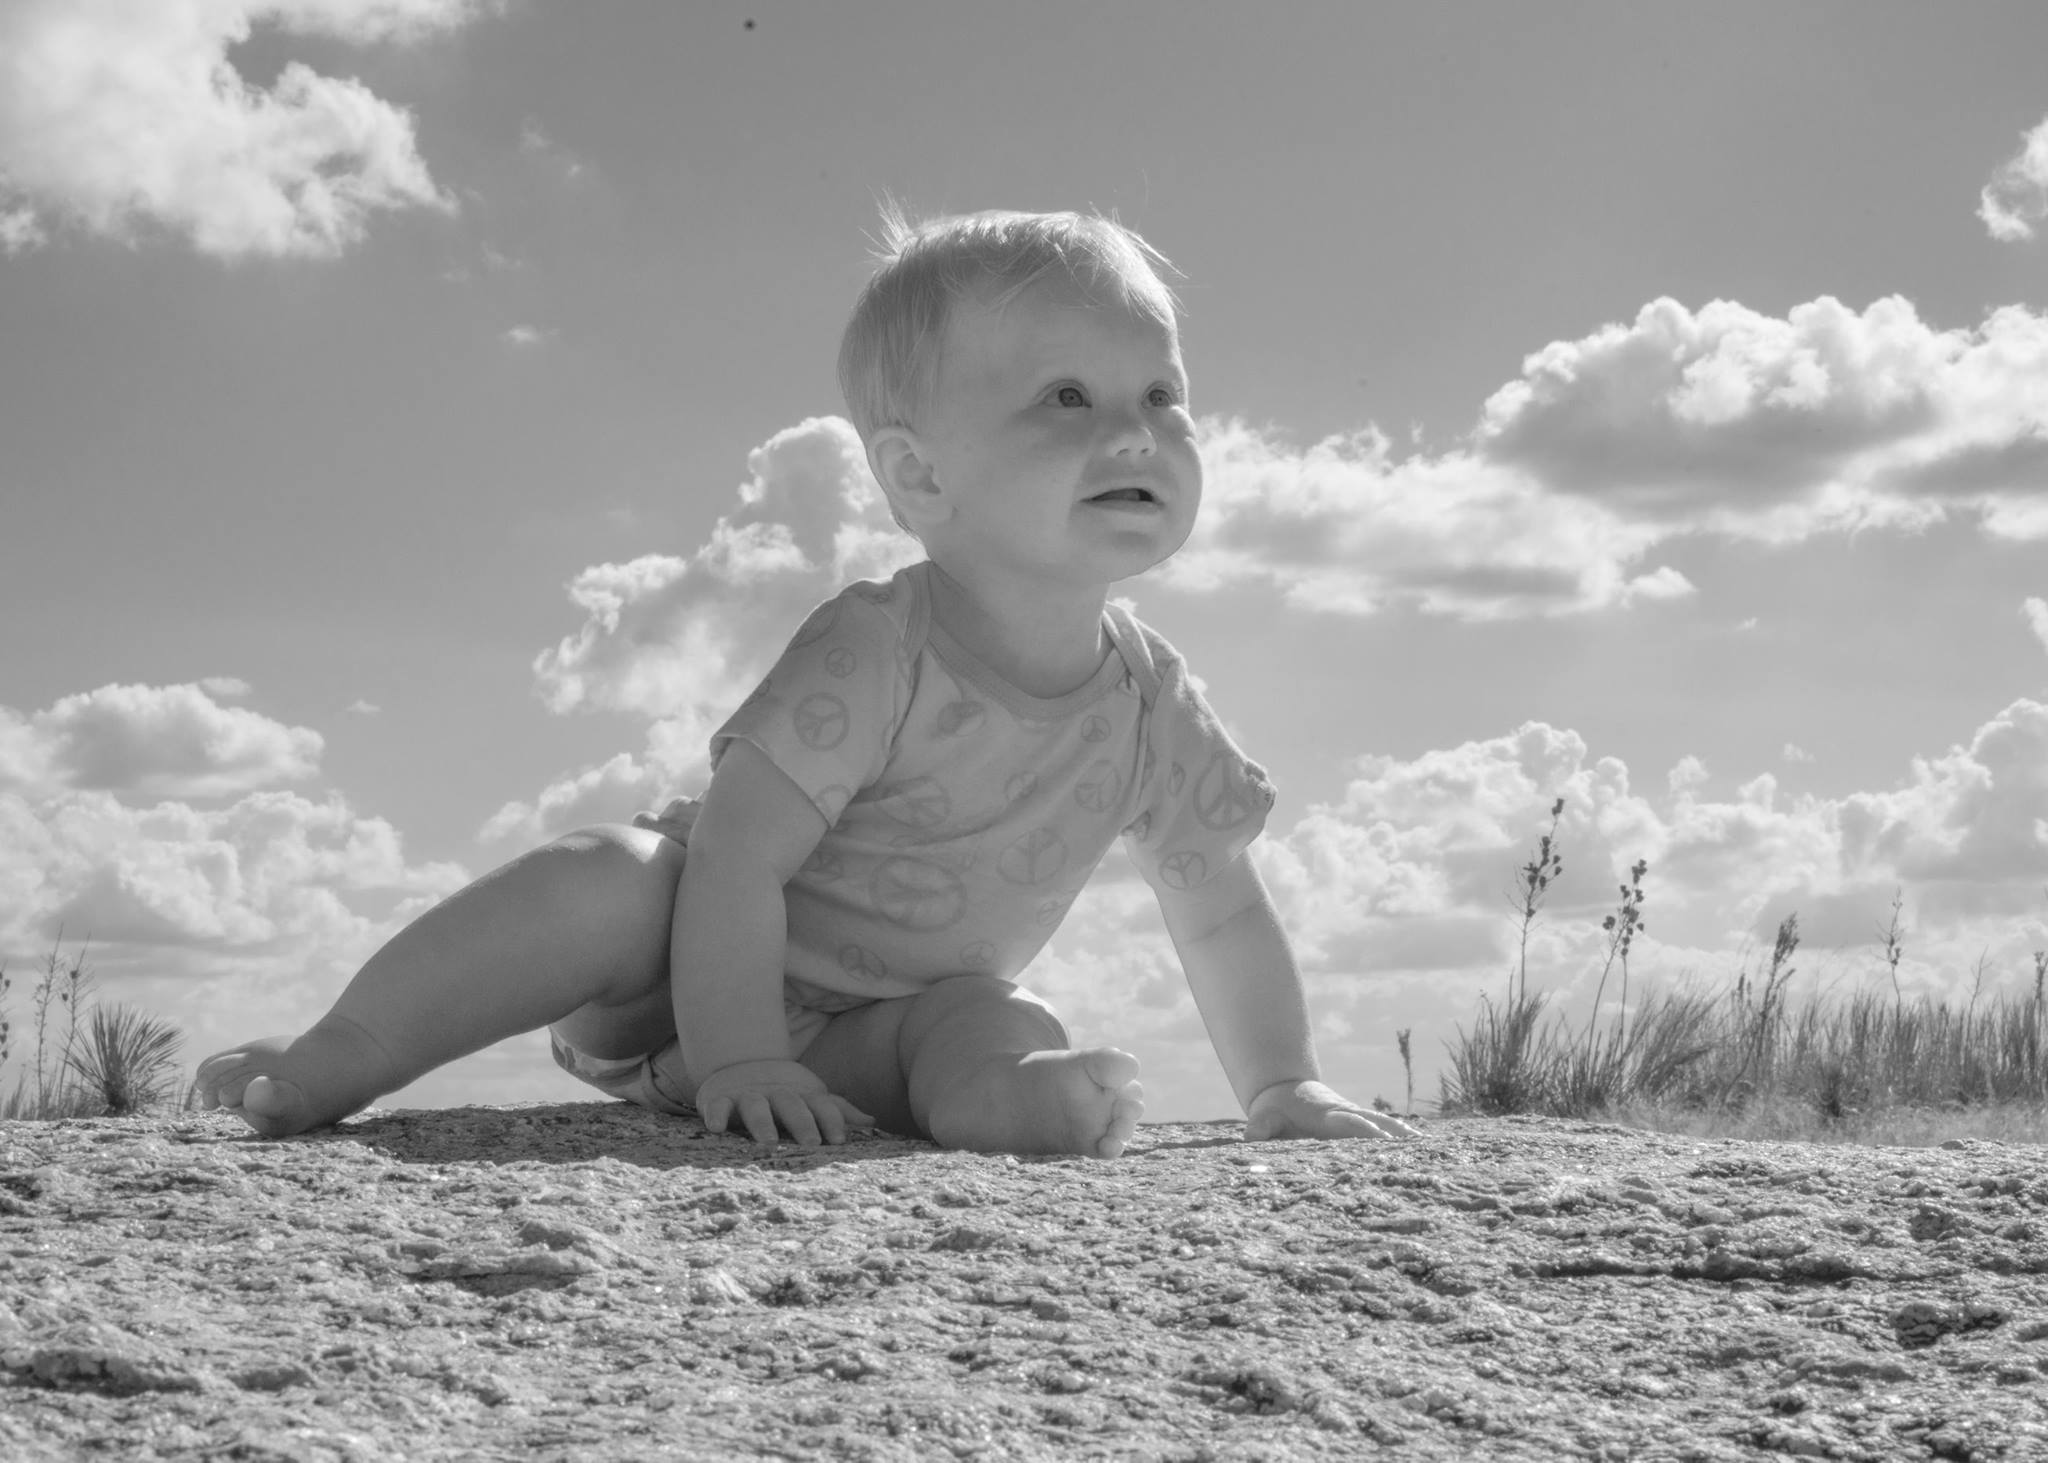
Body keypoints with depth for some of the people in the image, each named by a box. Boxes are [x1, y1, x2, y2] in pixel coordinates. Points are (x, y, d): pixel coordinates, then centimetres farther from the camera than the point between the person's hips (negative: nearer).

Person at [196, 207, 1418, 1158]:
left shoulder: (1150, 702, -9)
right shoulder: (873, 653, -26)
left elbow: (1223, 913, 4)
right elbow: (738, 854, -29)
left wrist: (1287, 1088, 2)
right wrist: (737, 1061, -35)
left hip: (886, 1020, 4)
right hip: (701, 964, -4)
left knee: (1008, 1031, -28)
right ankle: (329, 1065, -26)